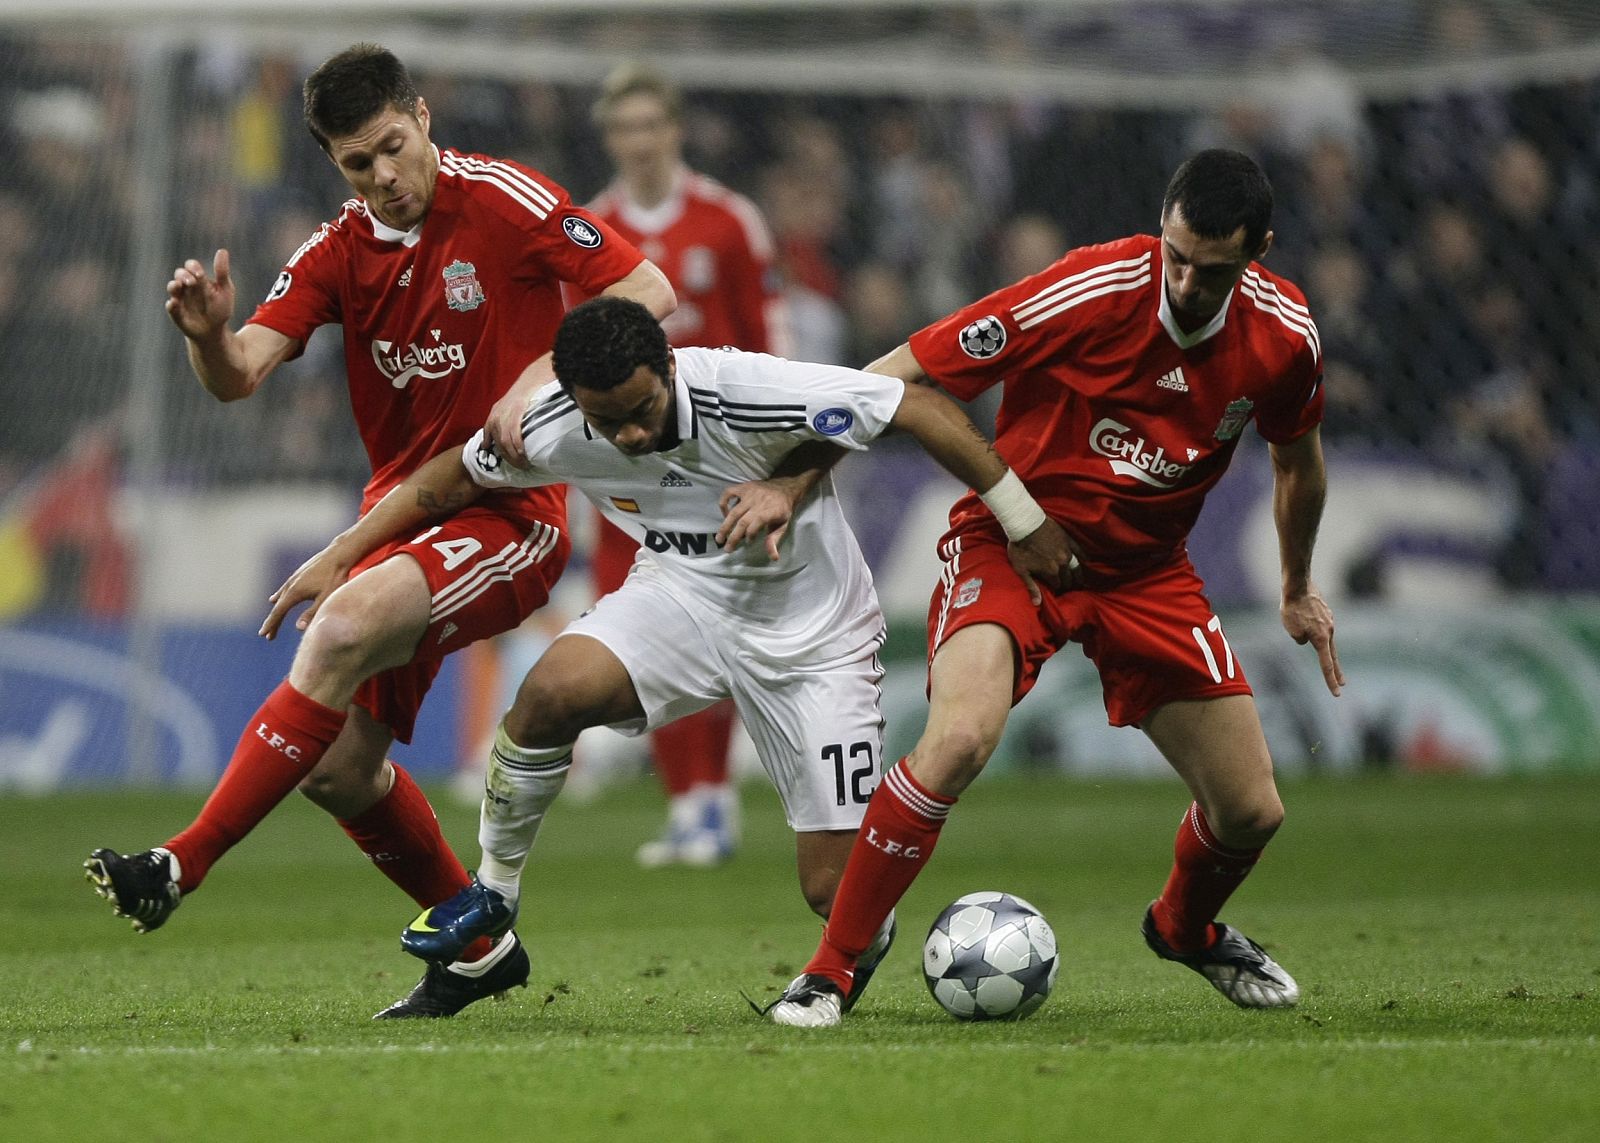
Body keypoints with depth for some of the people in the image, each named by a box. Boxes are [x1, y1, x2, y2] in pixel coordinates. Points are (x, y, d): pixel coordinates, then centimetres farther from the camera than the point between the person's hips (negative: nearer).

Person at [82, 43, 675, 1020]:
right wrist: (210, 334, -28)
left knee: (341, 634, -30)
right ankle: (480, 947, 21)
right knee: (340, 764, 0)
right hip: (401, 510, 7)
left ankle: (182, 867, -29)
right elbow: (240, 376, -5)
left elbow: (648, 291, -8)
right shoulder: (342, 252, 5)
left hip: (508, 517, -7)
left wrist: (547, 373, -19)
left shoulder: (503, 202, -8)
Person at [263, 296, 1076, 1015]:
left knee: (834, 890, -8)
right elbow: (453, 478, 4)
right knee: (552, 691, -29)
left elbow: (922, 409, -24)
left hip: (813, 632, -3)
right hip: (686, 592, 3)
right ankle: (494, 891, -5)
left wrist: (1026, 524, -19)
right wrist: (342, 554, 4)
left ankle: (869, 942, 32)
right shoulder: (552, 430, -18)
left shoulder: (747, 391, -32)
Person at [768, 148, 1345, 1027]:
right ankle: (830, 971, -17)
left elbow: (1296, 454, 14)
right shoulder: (1087, 294, -25)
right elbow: (896, 378, -19)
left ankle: (1184, 927, 40)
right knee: (961, 737, -33)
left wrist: (1298, 588, 25)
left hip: (1145, 567, 5)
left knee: (1251, 813, 2)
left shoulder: (1282, 336, -10)